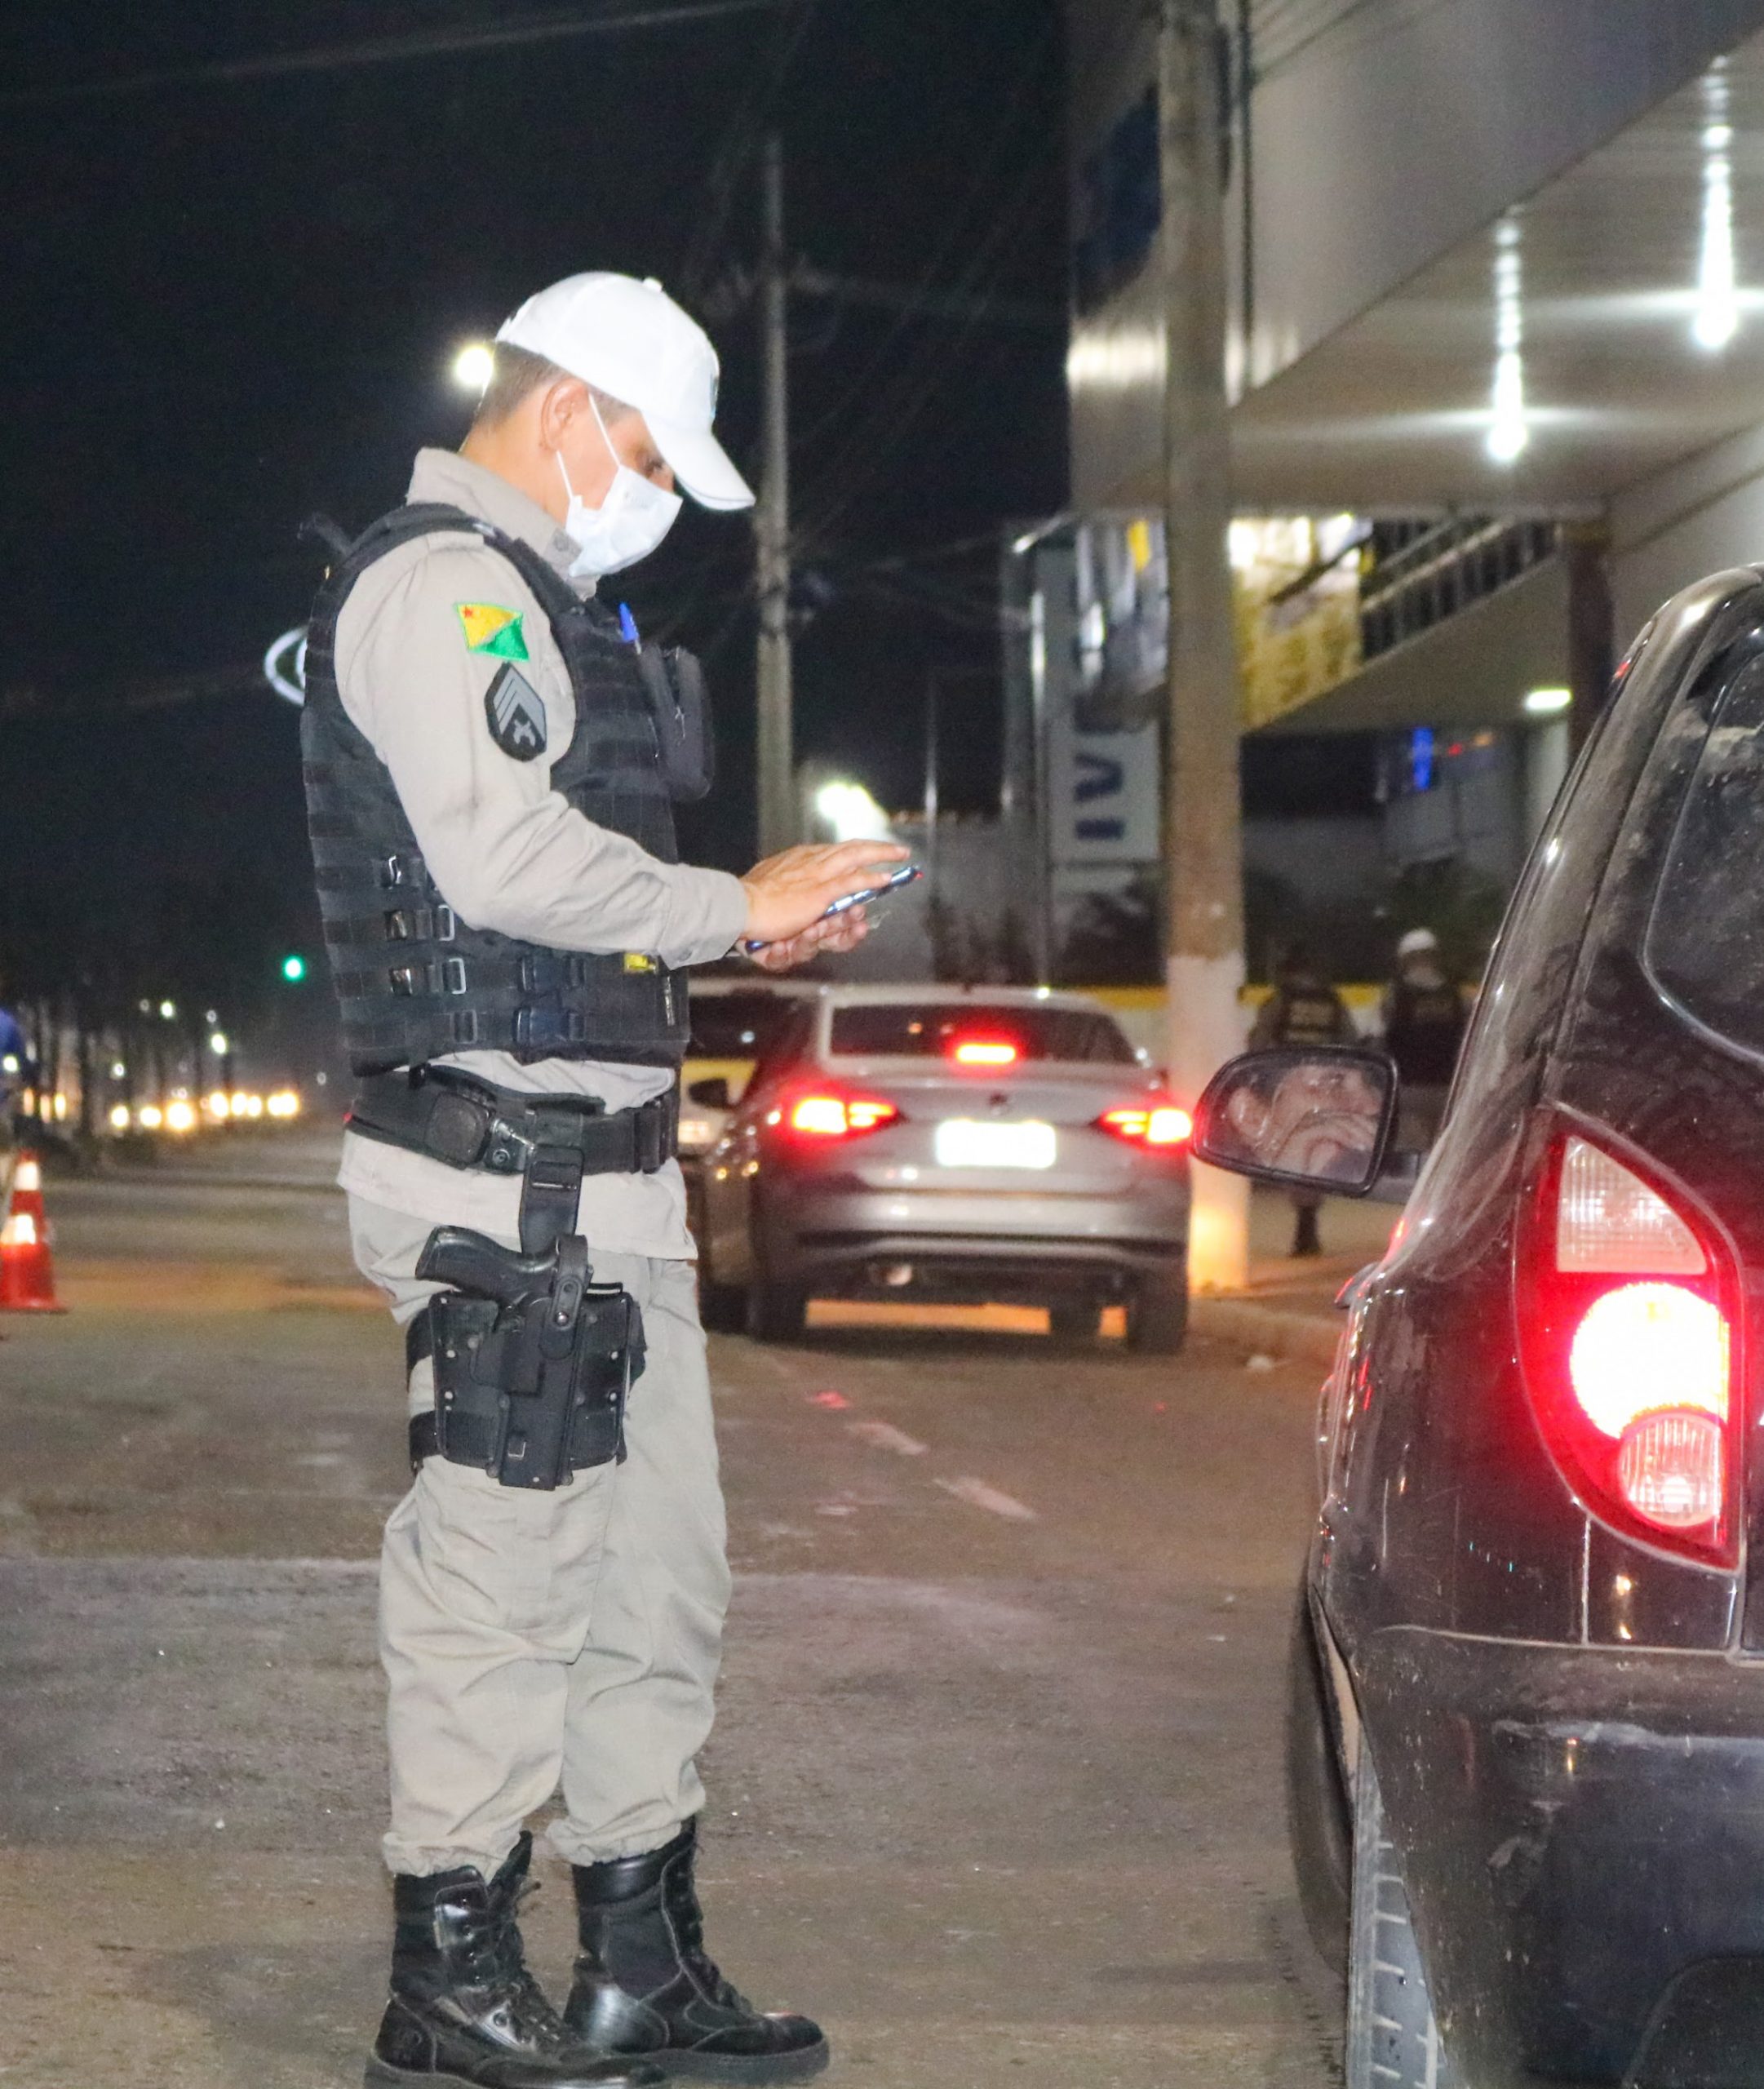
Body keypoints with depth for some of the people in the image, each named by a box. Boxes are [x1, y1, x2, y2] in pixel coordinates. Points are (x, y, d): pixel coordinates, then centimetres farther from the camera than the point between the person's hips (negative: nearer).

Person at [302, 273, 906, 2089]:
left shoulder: (527, 607, 24)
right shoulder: (437, 588, -9)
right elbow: (499, 857, -22)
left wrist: (741, 926, 10)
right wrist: (734, 910, -12)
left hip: (603, 1169, 11)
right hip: (504, 1170, -11)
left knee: (653, 1569, 13)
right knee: (501, 1571, -7)